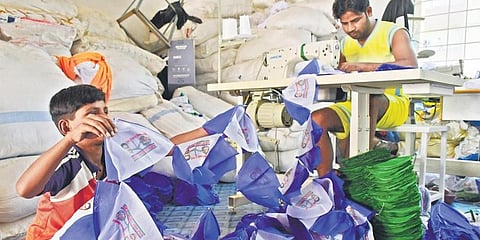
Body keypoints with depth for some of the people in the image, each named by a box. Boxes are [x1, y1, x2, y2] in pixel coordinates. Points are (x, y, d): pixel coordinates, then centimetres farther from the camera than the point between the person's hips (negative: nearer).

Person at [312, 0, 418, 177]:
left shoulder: (394, 33, -2)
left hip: (394, 105, -5)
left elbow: (410, 65, -20)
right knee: (318, 118, -19)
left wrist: (364, 66, -30)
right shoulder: (345, 44, 15)